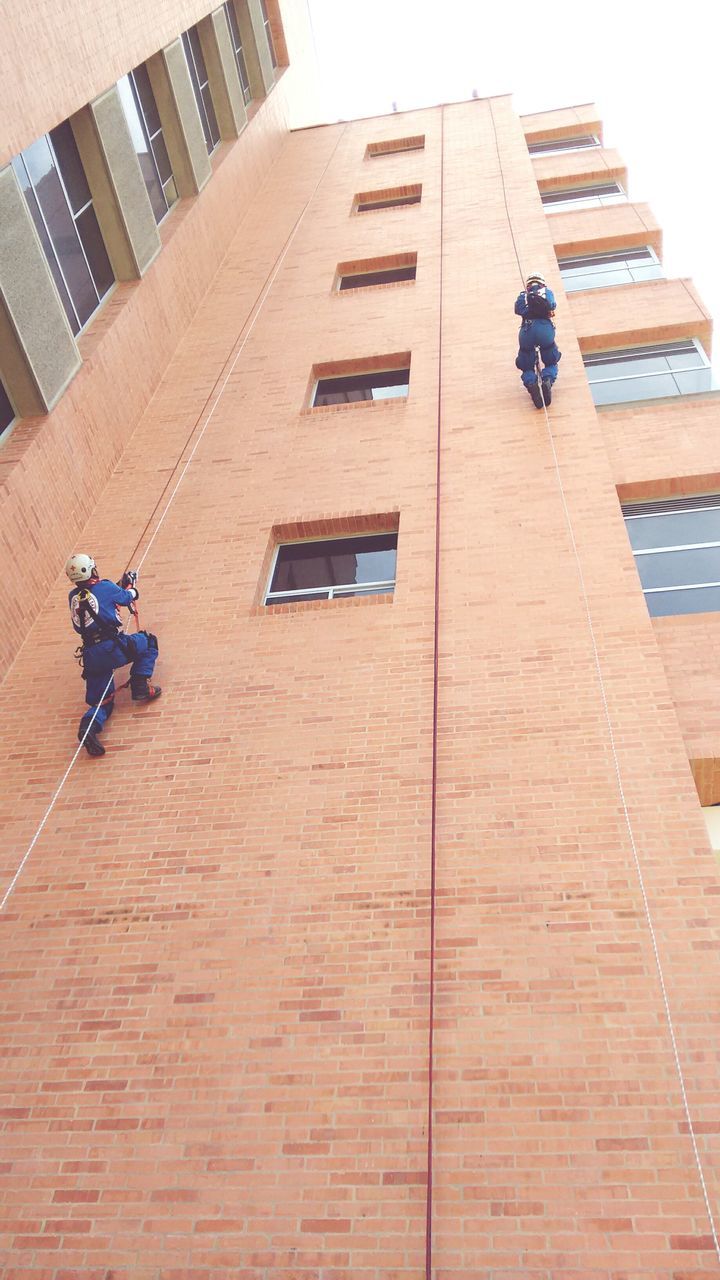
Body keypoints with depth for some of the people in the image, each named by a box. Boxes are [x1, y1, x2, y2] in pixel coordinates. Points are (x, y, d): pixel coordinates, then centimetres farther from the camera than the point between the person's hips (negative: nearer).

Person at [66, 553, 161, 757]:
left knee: (101, 700, 14)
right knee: (149, 641, 21)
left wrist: (121, 585, 34)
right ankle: (140, 686, 6)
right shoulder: (105, 587, -1)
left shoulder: (73, 596, 12)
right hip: (113, 649, -5)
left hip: (91, 657, 5)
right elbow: (127, 598, 18)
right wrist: (131, 588, 40)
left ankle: (89, 727, -18)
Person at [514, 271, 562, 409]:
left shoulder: (523, 295, 24)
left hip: (527, 329, 0)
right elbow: (551, 306, 10)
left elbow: (518, 309, 11)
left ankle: (531, 384, -17)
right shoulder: (547, 291, 24)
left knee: (526, 367, 16)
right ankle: (547, 380, -13)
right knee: (551, 363, 20)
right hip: (545, 327, 0)